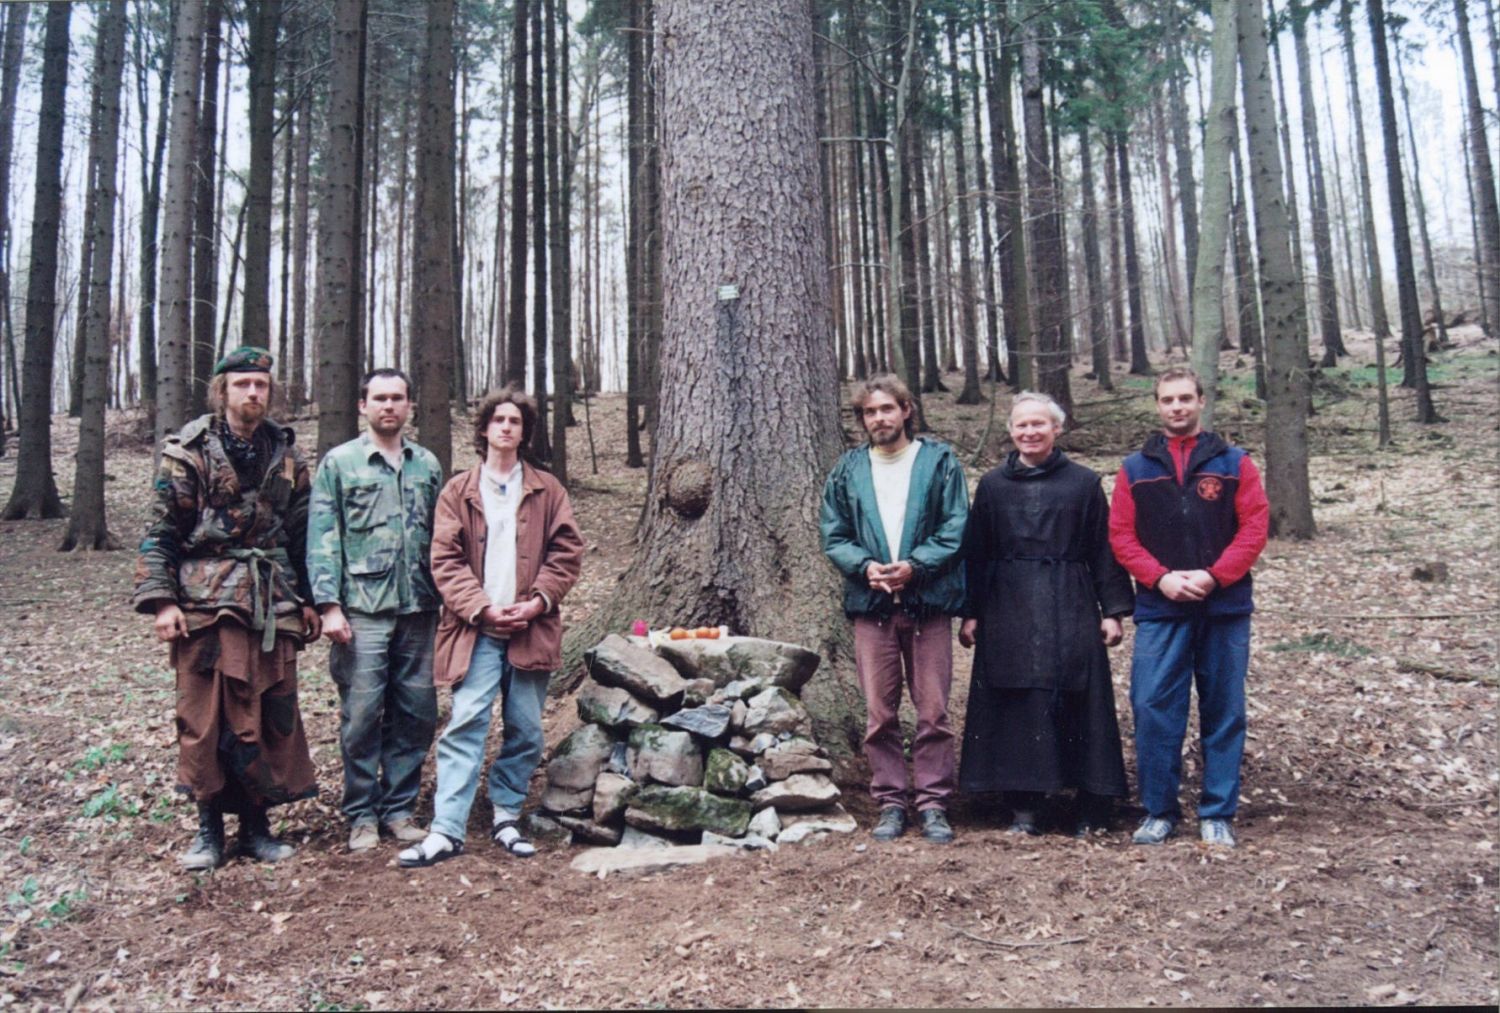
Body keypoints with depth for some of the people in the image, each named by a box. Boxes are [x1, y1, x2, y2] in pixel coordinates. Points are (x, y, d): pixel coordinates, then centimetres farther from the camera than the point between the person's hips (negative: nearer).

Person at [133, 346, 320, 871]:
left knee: (272, 715, 5)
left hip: (272, 605, 3)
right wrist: (160, 600, -8)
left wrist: (308, 600, 12)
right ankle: (210, 826, 15)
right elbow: (161, 532, -1)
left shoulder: (287, 455, 11)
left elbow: (302, 532, 14)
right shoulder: (188, 451, 0)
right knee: (204, 716, 1)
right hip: (204, 602, -3)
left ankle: (256, 822, 19)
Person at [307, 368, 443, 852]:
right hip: (362, 611, -3)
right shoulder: (339, 463, 3)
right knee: (362, 715, -1)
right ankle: (361, 816, 13)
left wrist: (444, 600, 8)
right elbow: (322, 539, -1)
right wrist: (329, 605, -9)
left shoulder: (427, 465, 13)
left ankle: (399, 809, 19)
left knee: (417, 713, 6)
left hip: (418, 610, 4)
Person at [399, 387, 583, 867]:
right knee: (465, 725, -9)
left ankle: (506, 816, 21)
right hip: (476, 630, -2)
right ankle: (446, 830, -7)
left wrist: (539, 600, -7)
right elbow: (445, 559, 0)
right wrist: (481, 608, -11)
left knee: (526, 730, 6)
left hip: (531, 627, 2)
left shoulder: (547, 490, 11)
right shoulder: (458, 491, 7)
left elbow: (567, 551, 6)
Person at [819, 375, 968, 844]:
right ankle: (890, 802, 17)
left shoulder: (940, 461, 5)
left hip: (928, 602, -1)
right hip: (871, 605, 2)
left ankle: (933, 802, 13)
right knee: (879, 714, 5)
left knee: (933, 712, 2)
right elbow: (833, 536, 9)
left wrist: (913, 565, -14)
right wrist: (865, 566, -10)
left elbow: (955, 529, -1)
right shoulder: (848, 469, 10)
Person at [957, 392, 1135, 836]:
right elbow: (975, 554, 8)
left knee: (1078, 702, 1)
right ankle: (1023, 807, 9)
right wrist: (970, 613, 4)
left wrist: (1113, 609, -1)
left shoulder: (1084, 483, 4)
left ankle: (1092, 806, 12)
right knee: (1018, 705, 1)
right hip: (1009, 612, 1)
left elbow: (1104, 550, 4)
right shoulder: (993, 485, 8)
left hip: (1071, 611, -1)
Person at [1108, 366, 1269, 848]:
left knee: (1223, 712, 6)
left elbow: (1254, 527, -2)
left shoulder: (1234, 463, 5)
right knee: (1153, 710, -2)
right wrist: (1161, 577, -11)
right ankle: (1158, 811, 11)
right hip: (1159, 610, 0)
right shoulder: (1135, 469, 8)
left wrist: (1214, 576, -13)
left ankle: (1217, 814, 17)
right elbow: (1121, 535, 3)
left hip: (1224, 607, 0)